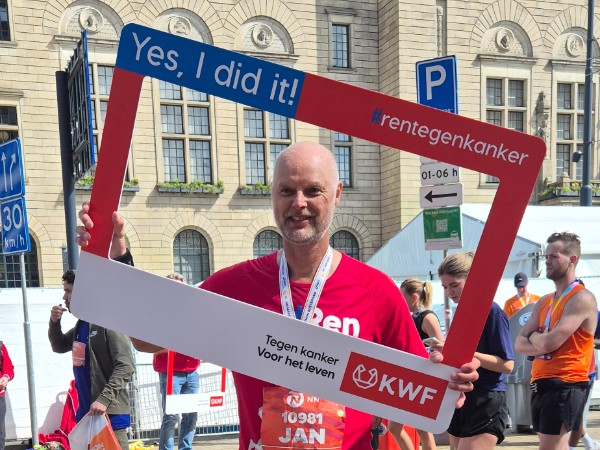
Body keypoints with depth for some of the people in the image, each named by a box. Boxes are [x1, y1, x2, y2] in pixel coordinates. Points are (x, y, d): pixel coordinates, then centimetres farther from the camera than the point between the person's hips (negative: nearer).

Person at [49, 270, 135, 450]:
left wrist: (104, 399, -28)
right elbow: (59, 347, 27)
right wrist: (54, 323, 8)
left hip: (110, 411, -9)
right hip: (86, 410, 9)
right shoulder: (82, 323, 14)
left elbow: (125, 366, -20)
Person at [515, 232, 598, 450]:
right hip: (540, 383, 9)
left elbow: (548, 343, -21)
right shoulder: (544, 302, 14)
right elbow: (520, 344, 7)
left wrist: (534, 336, 0)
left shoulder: (582, 298, -11)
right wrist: (542, 342, -12)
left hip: (565, 385, -8)